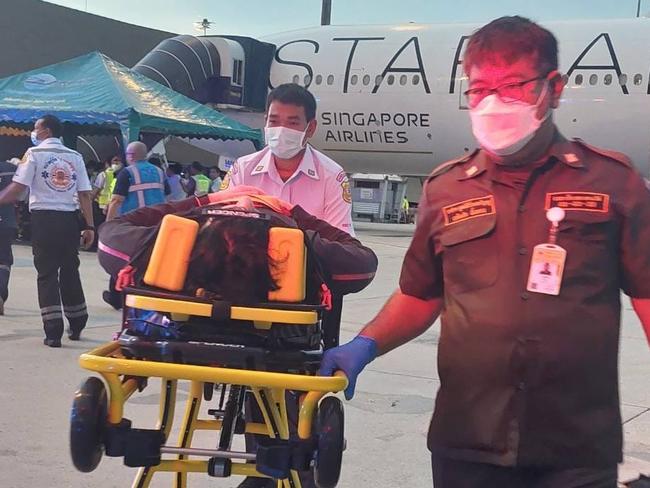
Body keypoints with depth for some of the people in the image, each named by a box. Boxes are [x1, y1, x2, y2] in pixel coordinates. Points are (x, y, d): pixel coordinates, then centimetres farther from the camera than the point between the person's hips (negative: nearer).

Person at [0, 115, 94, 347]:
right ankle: (76, 326, 24)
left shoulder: (34, 153, -2)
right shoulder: (75, 157, 9)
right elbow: (85, 194, 4)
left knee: (47, 274, 0)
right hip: (69, 219, 4)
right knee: (70, 272, 15)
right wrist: (89, 226, 6)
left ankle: (53, 332, -4)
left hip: (44, 218, -4)